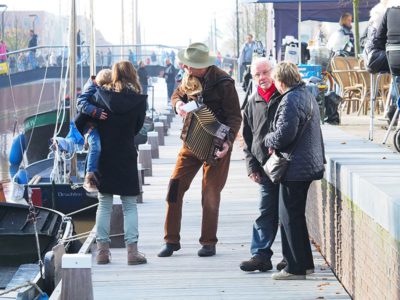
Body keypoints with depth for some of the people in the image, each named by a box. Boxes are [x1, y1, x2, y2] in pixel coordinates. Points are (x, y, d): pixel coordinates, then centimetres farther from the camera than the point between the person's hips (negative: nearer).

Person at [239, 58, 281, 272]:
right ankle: (260, 255, 1)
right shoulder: (253, 103, 12)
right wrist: (251, 165, 7)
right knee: (266, 212, 2)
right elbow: (247, 138, 15)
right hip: (265, 166, 3)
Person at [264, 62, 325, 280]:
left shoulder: (290, 101, -19)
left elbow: (283, 135, -24)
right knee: (296, 216, 19)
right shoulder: (307, 96, 14)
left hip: (294, 169, -10)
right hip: (309, 164, 10)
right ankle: (304, 262, 26)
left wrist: (269, 139, -3)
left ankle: (296, 268, 1)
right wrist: (276, 143, 13)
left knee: (290, 217, -3)